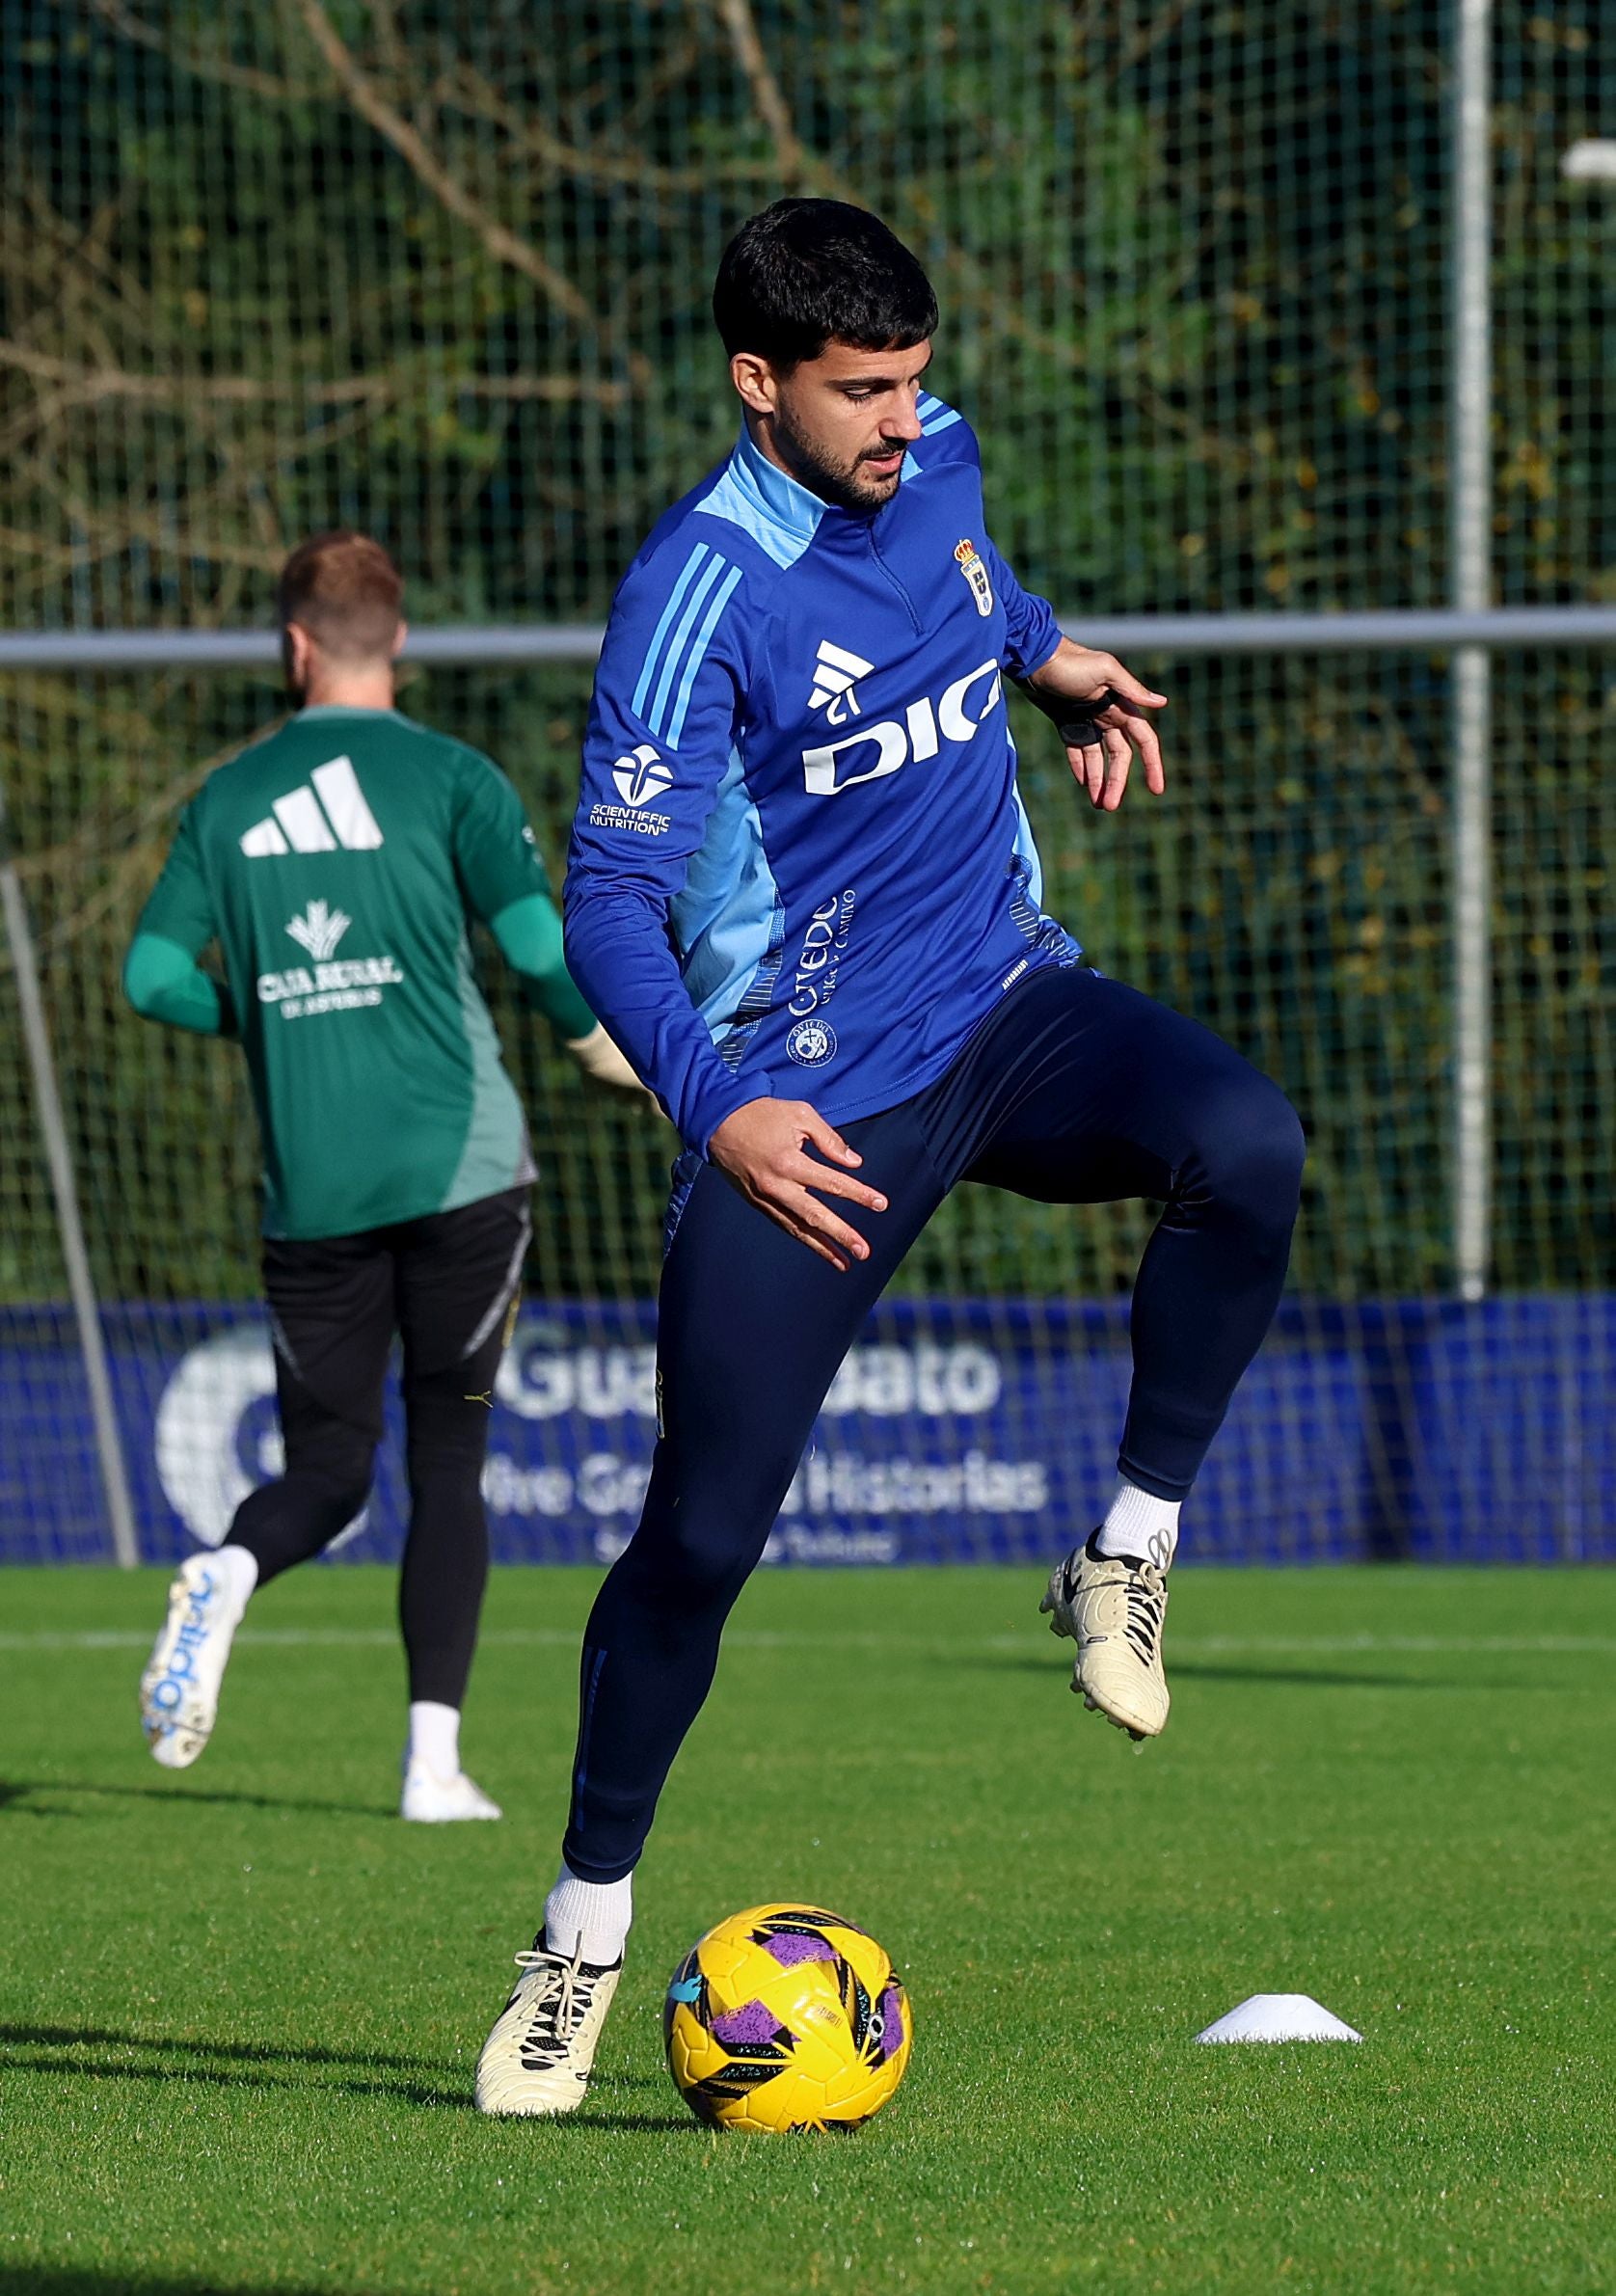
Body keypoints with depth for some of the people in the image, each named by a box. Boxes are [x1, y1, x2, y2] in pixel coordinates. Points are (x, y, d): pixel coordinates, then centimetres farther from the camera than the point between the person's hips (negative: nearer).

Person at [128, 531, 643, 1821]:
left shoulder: (229, 798, 8)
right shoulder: (449, 778, 0)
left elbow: (157, 977, 3)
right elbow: (542, 951, -8)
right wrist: (630, 1065, 9)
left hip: (311, 1189, 2)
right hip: (460, 1169, -2)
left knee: (328, 1464, 10)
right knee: (450, 1458, 7)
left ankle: (229, 1571, -24)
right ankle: (434, 1755, 0)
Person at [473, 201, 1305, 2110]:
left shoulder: (932, 463, 2)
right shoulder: (698, 592, -18)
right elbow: (610, 898, -22)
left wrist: (1047, 653, 22)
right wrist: (717, 1110, -35)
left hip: (1008, 1016, 5)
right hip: (805, 1110, -5)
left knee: (1245, 1147, -28)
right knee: (700, 1533, -5)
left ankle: (1127, 1557, -11)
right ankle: (580, 1941, 12)